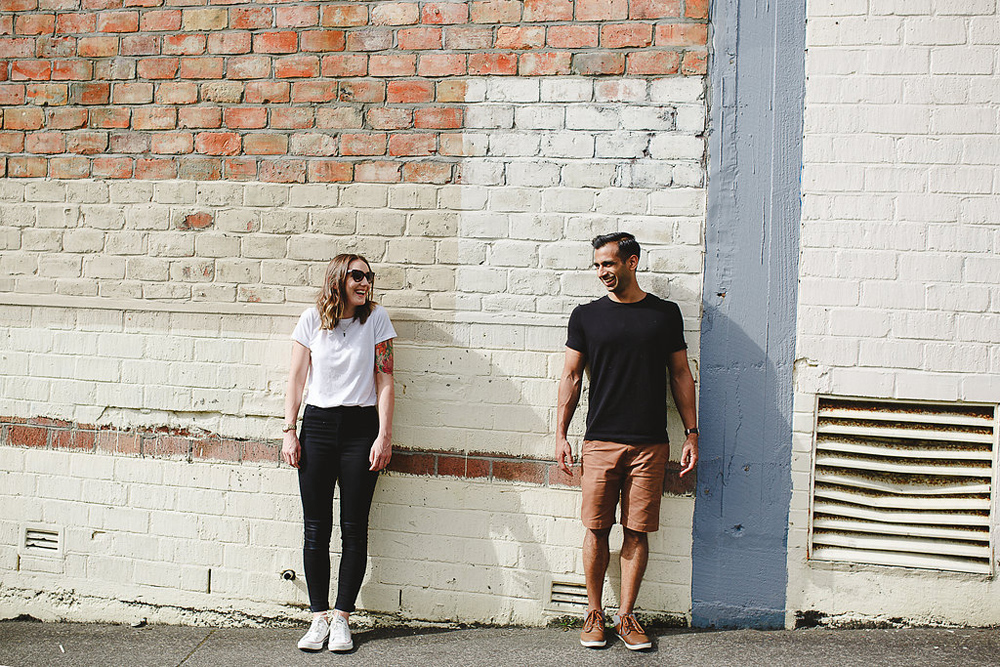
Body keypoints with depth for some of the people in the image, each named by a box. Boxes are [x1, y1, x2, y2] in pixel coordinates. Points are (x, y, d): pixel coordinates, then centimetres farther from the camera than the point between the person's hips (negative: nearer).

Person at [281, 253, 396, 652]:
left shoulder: (375, 318, 0)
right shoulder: (312, 319, 3)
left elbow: (385, 380, -1)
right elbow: (296, 378, 6)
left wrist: (384, 436, -7)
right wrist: (289, 432, 1)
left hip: (361, 428, -1)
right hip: (317, 425, 1)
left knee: (354, 528, 1)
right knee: (316, 529, 2)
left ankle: (341, 618, 10)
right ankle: (319, 617, 11)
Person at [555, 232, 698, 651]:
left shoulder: (665, 314, 7)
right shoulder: (586, 316, 6)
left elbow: (681, 376, 11)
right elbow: (570, 377, 9)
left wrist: (691, 434, 6)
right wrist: (561, 435, 4)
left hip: (650, 444, 0)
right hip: (600, 441, 0)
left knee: (637, 531, 2)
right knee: (596, 529, 1)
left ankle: (626, 617, 13)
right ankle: (594, 615, 15)